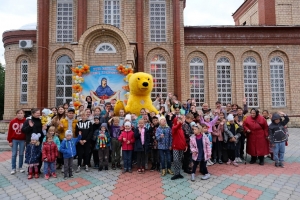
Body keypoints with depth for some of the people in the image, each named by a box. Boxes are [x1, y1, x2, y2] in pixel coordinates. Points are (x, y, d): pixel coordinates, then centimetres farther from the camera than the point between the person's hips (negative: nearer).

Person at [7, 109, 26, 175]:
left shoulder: (25, 121, -9)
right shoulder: (12, 121, -5)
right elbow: (10, 132, 0)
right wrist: (10, 141, -1)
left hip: (22, 140, -1)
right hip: (14, 140, 1)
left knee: (21, 154, 9)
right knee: (14, 154, 6)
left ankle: (20, 167, 22)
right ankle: (13, 168, 16)